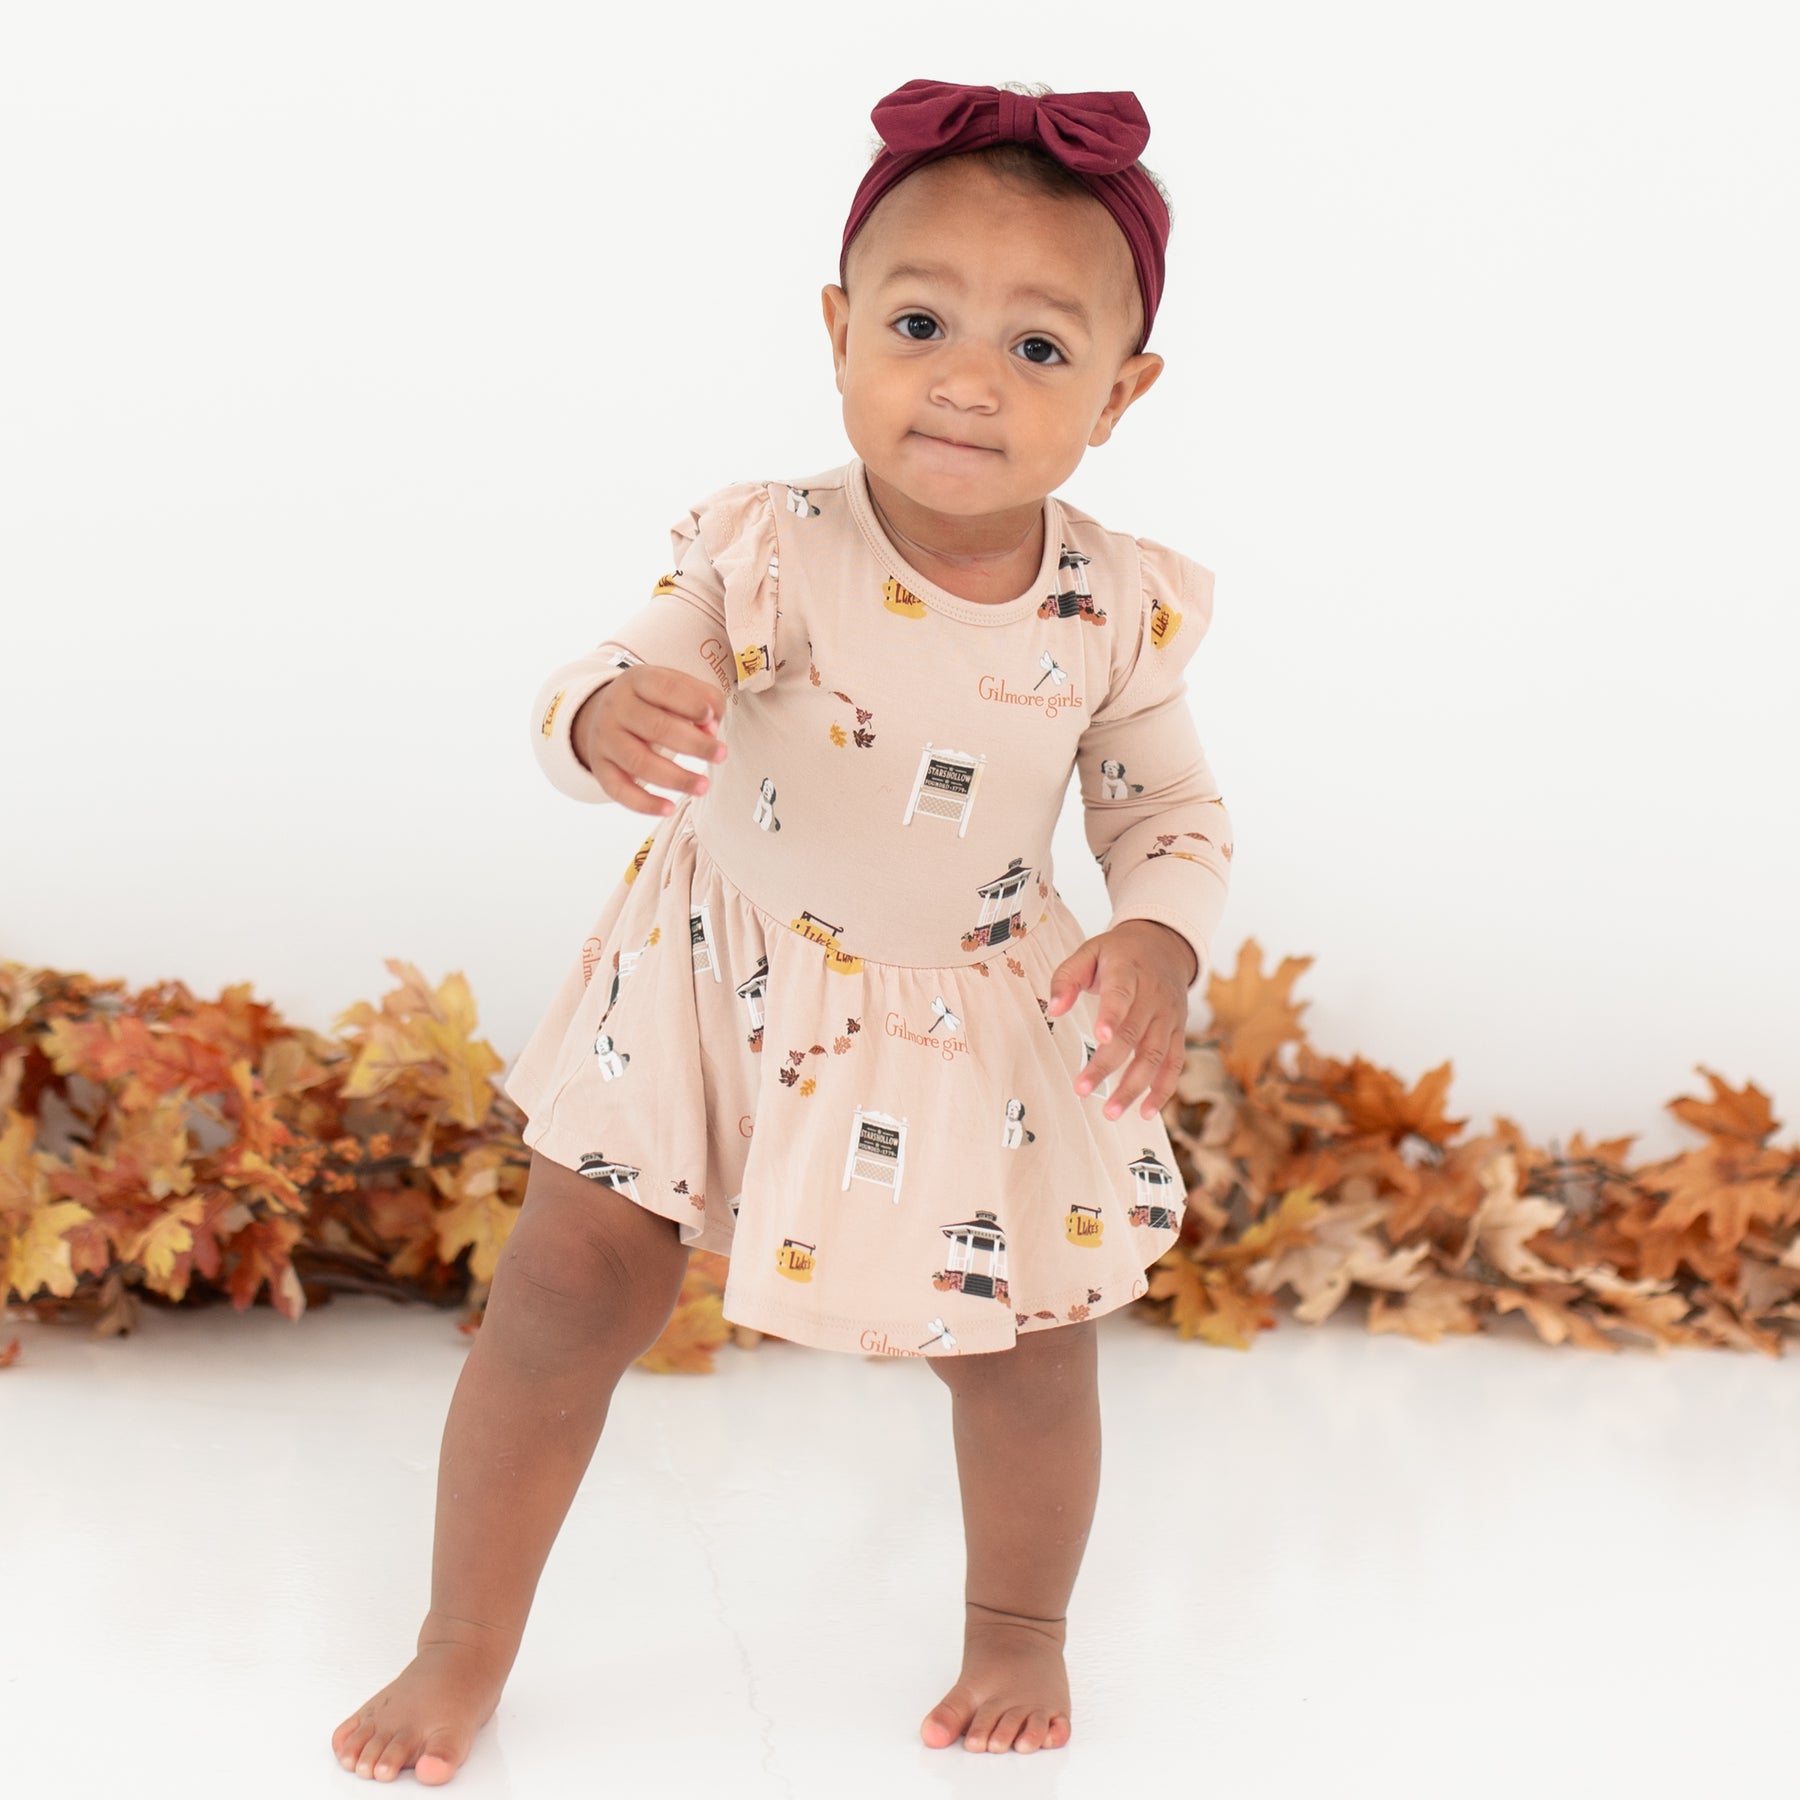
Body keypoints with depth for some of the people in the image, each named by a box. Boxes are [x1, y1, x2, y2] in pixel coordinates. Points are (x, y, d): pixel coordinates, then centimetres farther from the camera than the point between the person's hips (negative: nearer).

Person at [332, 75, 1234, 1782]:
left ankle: (1018, 1627, 42)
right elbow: (619, 685, -20)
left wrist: (1161, 938, -23)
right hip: (721, 973, 0)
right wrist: (607, 712, -44)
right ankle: (460, 1652, 21)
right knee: (559, 1296, 1)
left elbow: (1170, 810, -3)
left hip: (976, 1026, 1)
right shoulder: (765, 550, -21)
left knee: (1023, 1352, 10)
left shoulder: (1117, 607, -15)